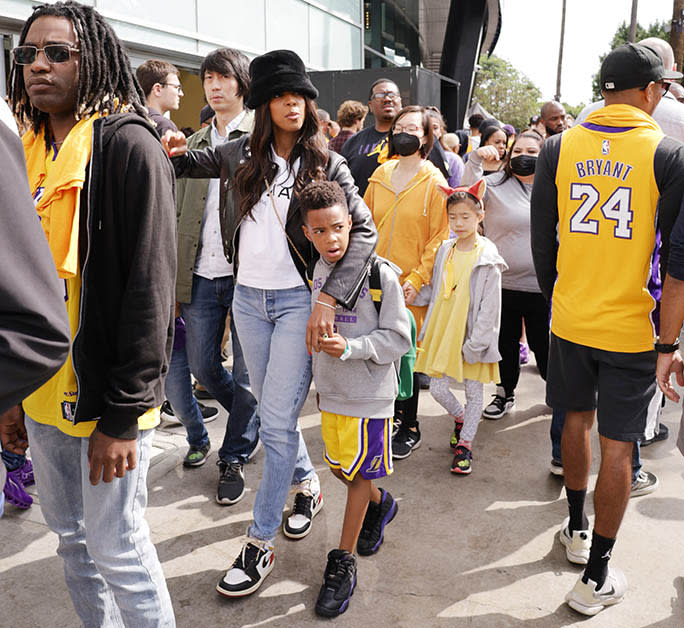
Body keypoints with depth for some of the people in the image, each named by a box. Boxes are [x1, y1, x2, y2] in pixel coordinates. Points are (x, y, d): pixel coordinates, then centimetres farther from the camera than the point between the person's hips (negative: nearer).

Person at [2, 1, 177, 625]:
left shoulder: (127, 145, -13)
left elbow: (150, 284, -18)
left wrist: (124, 411, -19)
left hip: (107, 392, -7)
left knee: (115, 545, 5)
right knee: (69, 534, 20)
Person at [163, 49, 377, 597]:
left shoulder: (326, 164, -3)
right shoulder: (240, 154, 6)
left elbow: (364, 231, -9)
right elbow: (189, 163, 20)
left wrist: (329, 297, -20)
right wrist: (170, 153, -5)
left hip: (299, 300, -4)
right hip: (248, 297, 4)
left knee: (277, 421, -5)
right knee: (273, 410, 15)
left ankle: (260, 544, 8)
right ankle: (307, 484, 41)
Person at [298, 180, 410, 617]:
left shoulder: (381, 274, -16)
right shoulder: (316, 272, 3)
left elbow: (398, 339, -14)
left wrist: (350, 348, -23)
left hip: (370, 394, -6)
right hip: (331, 391, 6)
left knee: (358, 475, 6)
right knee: (340, 468, 17)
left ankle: (343, 562, 21)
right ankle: (380, 504, 49)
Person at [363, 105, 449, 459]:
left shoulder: (433, 181, -3)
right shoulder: (380, 175, 9)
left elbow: (439, 236, -7)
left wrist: (417, 279, -15)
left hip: (411, 286, -4)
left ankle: (410, 429, 18)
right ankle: (393, 409, 32)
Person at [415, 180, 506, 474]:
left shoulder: (487, 257, -12)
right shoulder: (445, 251, 3)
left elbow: (489, 306, -13)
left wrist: (475, 343, -15)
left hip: (472, 335, -4)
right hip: (443, 331, 5)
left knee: (473, 391, 9)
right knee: (438, 388, 8)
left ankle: (465, 444, 25)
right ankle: (460, 418, 38)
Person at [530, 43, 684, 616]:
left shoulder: (558, 148, -1)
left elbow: (542, 240, 3)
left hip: (570, 317, 3)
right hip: (631, 326, -3)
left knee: (578, 419, 22)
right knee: (618, 446, 6)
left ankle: (577, 529, 39)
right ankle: (596, 578, 17)